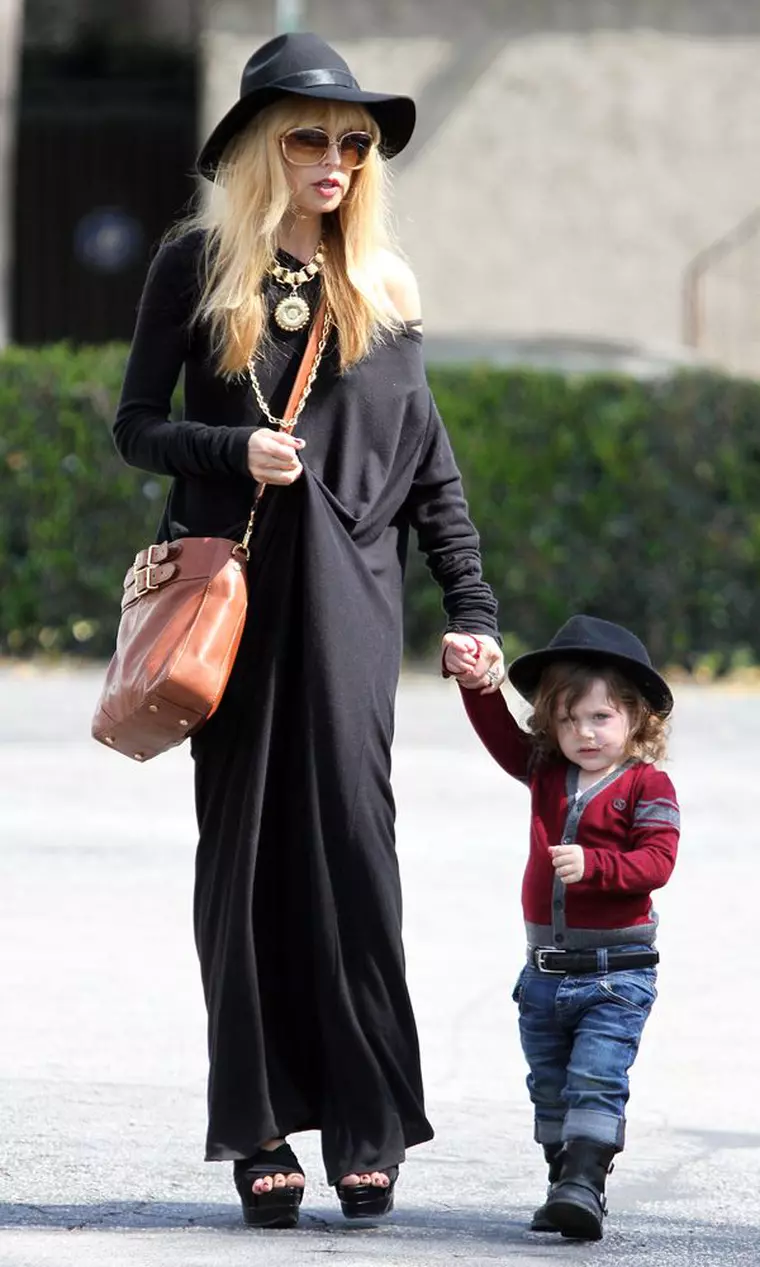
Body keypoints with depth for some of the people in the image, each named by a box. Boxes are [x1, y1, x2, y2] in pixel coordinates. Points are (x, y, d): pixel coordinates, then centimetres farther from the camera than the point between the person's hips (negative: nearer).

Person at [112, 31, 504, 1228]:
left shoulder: (383, 284, 12)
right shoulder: (198, 263, 5)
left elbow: (429, 465, 14)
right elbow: (137, 426, 5)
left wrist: (473, 610, 8)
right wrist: (235, 450, -13)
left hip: (350, 584, 1)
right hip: (234, 581, -1)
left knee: (350, 838, -9)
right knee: (244, 849, 0)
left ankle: (368, 1127, -6)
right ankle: (258, 1129, 3)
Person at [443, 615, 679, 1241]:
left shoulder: (647, 785, -8)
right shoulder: (546, 772, 9)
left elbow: (656, 861, -17)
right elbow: (499, 731, 8)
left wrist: (592, 865, -30)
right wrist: (470, 676, -8)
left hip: (616, 974, -7)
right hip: (545, 972, 7)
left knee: (596, 1083, -15)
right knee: (552, 1090, 13)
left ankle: (583, 1187, -22)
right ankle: (567, 1183, 21)